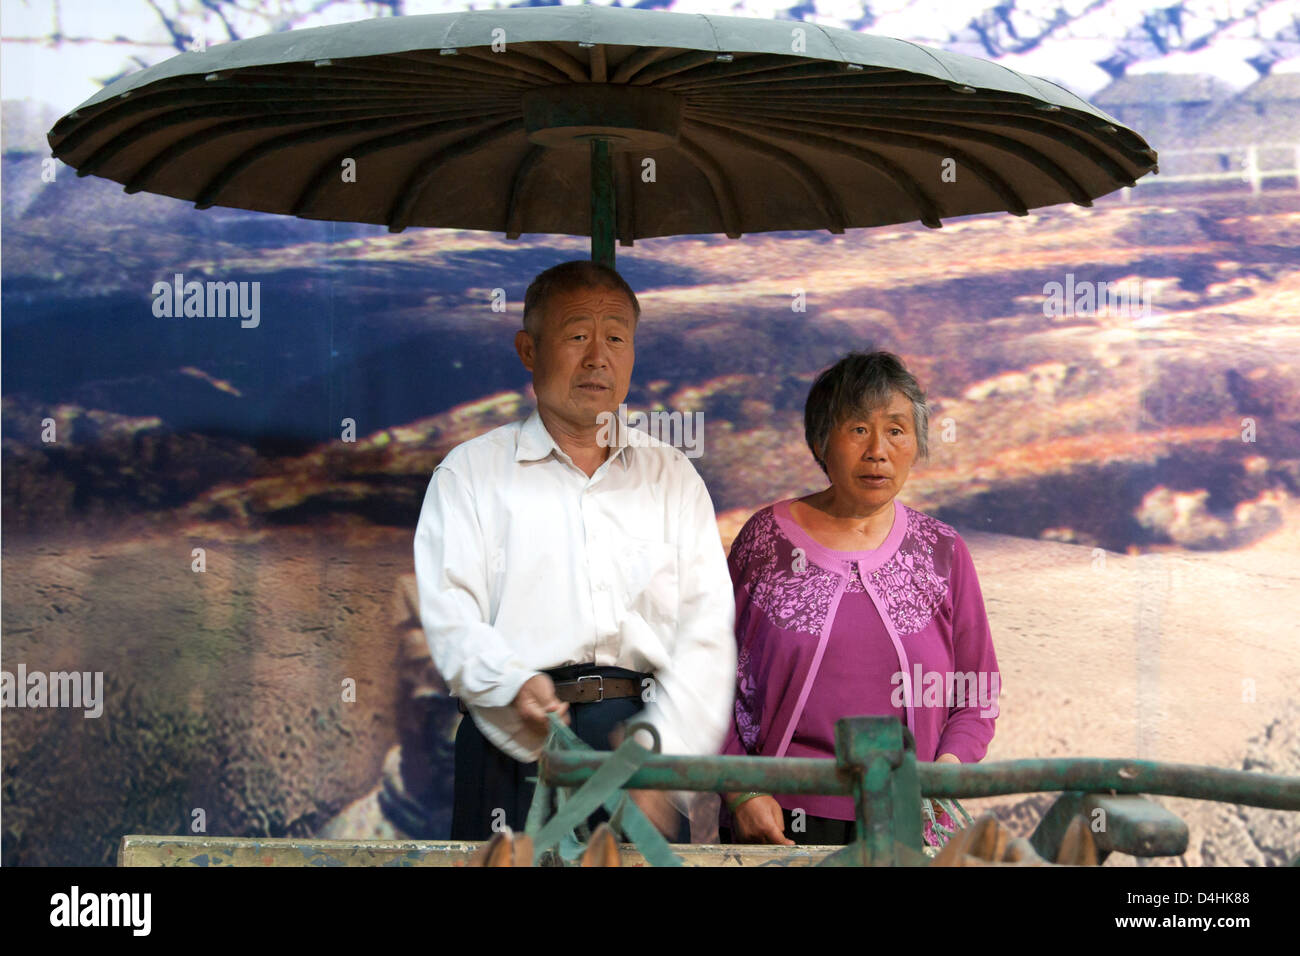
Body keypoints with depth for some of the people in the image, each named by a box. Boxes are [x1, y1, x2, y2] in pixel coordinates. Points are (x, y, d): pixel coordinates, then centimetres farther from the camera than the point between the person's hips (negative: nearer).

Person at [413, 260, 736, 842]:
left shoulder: (674, 478, 16)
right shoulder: (470, 472, 12)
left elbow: (708, 631, 5)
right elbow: (450, 618, 0)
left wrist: (661, 760, -10)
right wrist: (513, 684, -21)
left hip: (643, 737, 1)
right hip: (515, 745, -1)